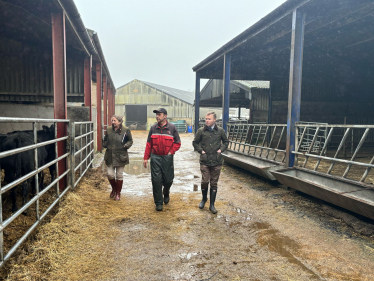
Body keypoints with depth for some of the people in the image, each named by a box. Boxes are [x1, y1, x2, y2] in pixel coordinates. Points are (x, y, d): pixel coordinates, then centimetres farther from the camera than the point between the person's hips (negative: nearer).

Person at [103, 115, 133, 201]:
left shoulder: (126, 130, -5)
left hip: (121, 156, -3)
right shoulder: (109, 130, 6)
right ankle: (114, 188, 32)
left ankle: (118, 193, 23)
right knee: (110, 174, 3)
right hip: (110, 157, 3)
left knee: (119, 175, 6)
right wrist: (105, 145, 0)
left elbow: (130, 141, 4)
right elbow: (105, 140, 20)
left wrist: (126, 146, -14)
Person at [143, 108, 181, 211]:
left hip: (167, 158, -1)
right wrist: (146, 158, 5)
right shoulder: (153, 128, 4)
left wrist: (171, 152, -7)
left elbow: (177, 143, 3)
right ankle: (158, 203, 12)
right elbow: (149, 144, 7)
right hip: (155, 157, 1)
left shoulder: (172, 128, -2)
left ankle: (166, 193, 40)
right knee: (156, 180, -1)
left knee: (168, 180, 7)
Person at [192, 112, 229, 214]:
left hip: (217, 161, 1)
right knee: (204, 182, 0)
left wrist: (221, 149, 0)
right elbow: (195, 142, 10)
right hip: (204, 161, -1)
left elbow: (226, 141, 15)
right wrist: (200, 150, -1)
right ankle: (204, 199, 29)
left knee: (214, 183, 7)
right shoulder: (201, 131, -1)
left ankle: (212, 205, 17)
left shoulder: (220, 131, 2)